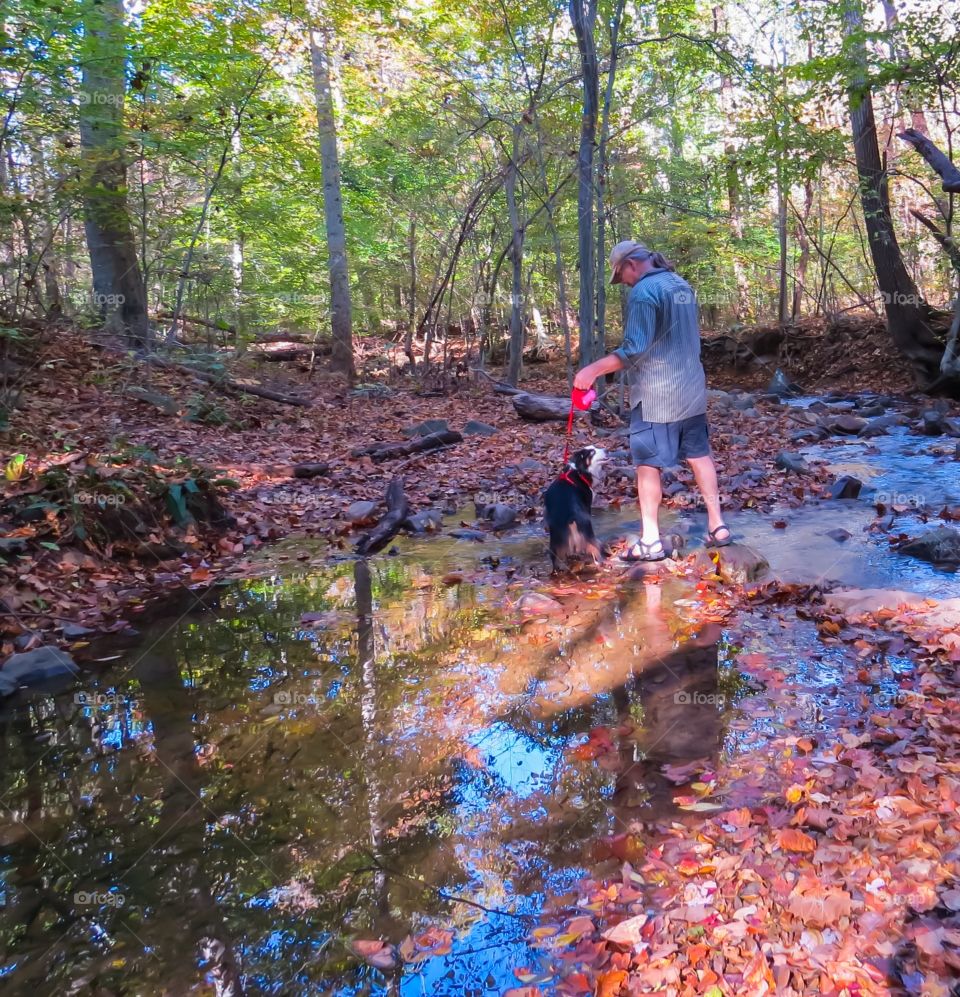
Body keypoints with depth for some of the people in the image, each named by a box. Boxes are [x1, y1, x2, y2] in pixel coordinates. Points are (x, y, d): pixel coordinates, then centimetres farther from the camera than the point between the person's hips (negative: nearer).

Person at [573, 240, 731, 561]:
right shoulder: (682, 285, 11)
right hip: (692, 389, 8)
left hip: (655, 396, -8)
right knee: (700, 455, 15)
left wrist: (593, 370, -21)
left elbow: (635, 349, -23)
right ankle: (717, 525, 21)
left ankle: (650, 540, 4)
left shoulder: (643, 292, -16)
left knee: (648, 464, 0)